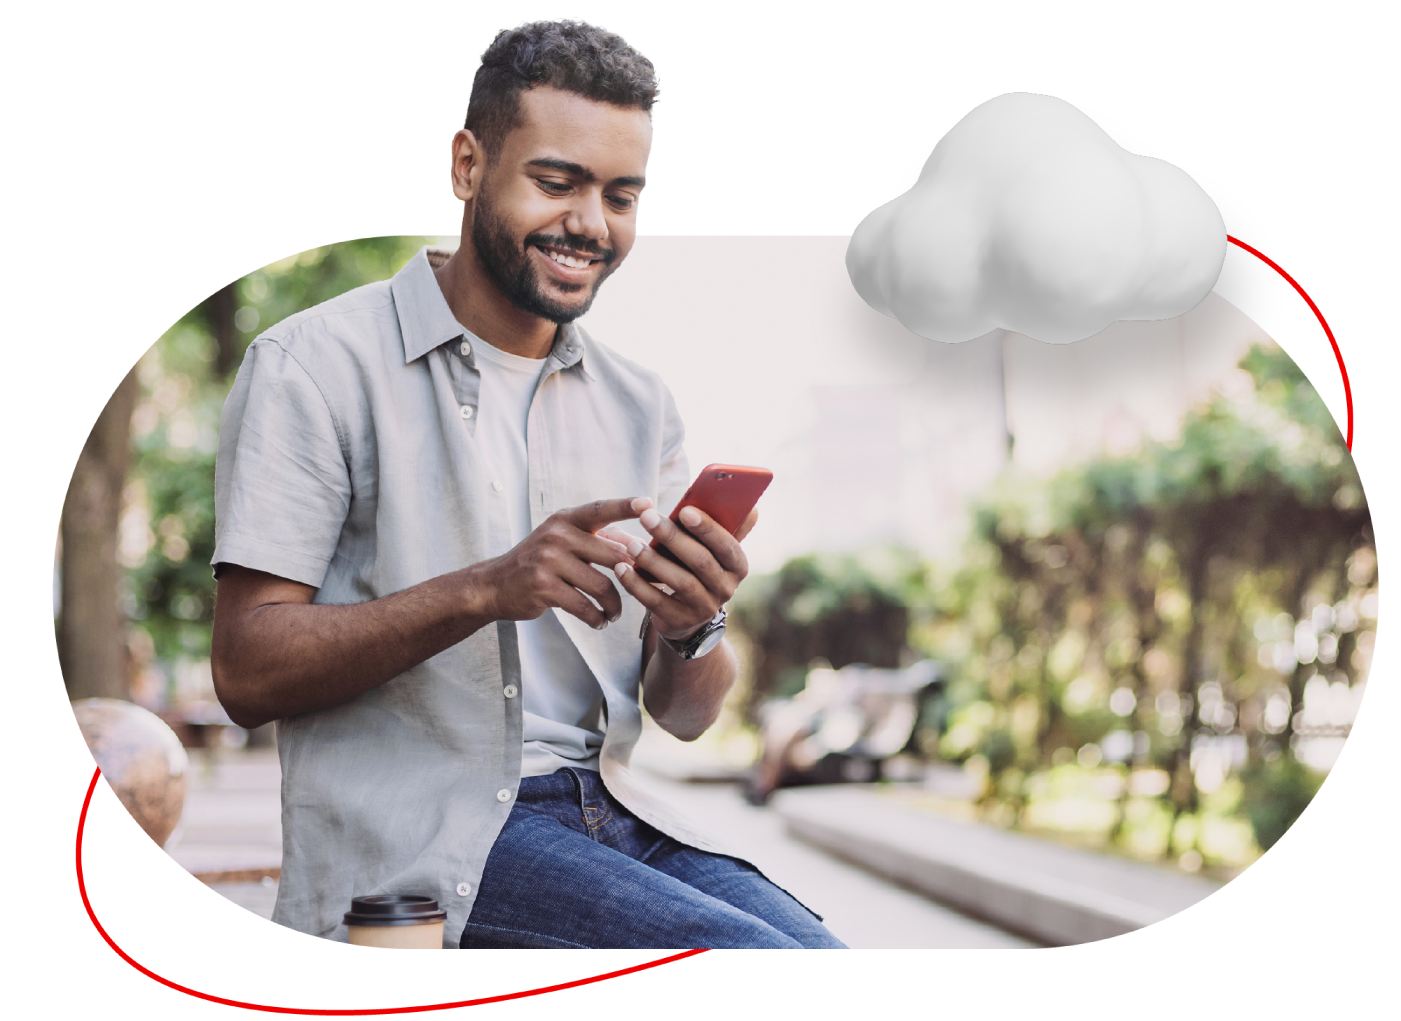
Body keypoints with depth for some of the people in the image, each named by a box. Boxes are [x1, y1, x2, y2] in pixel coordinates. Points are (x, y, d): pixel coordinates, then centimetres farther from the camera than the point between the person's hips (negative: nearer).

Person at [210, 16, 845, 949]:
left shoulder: (639, 407, 14)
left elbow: (687, 713, 11)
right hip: (413, 835, -6)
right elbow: (248, 673, -10)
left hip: (607, 808, 6)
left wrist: (693, 628, -13)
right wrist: (485, 590, -23)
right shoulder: (316, 367, -3)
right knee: (758, 947, -25)